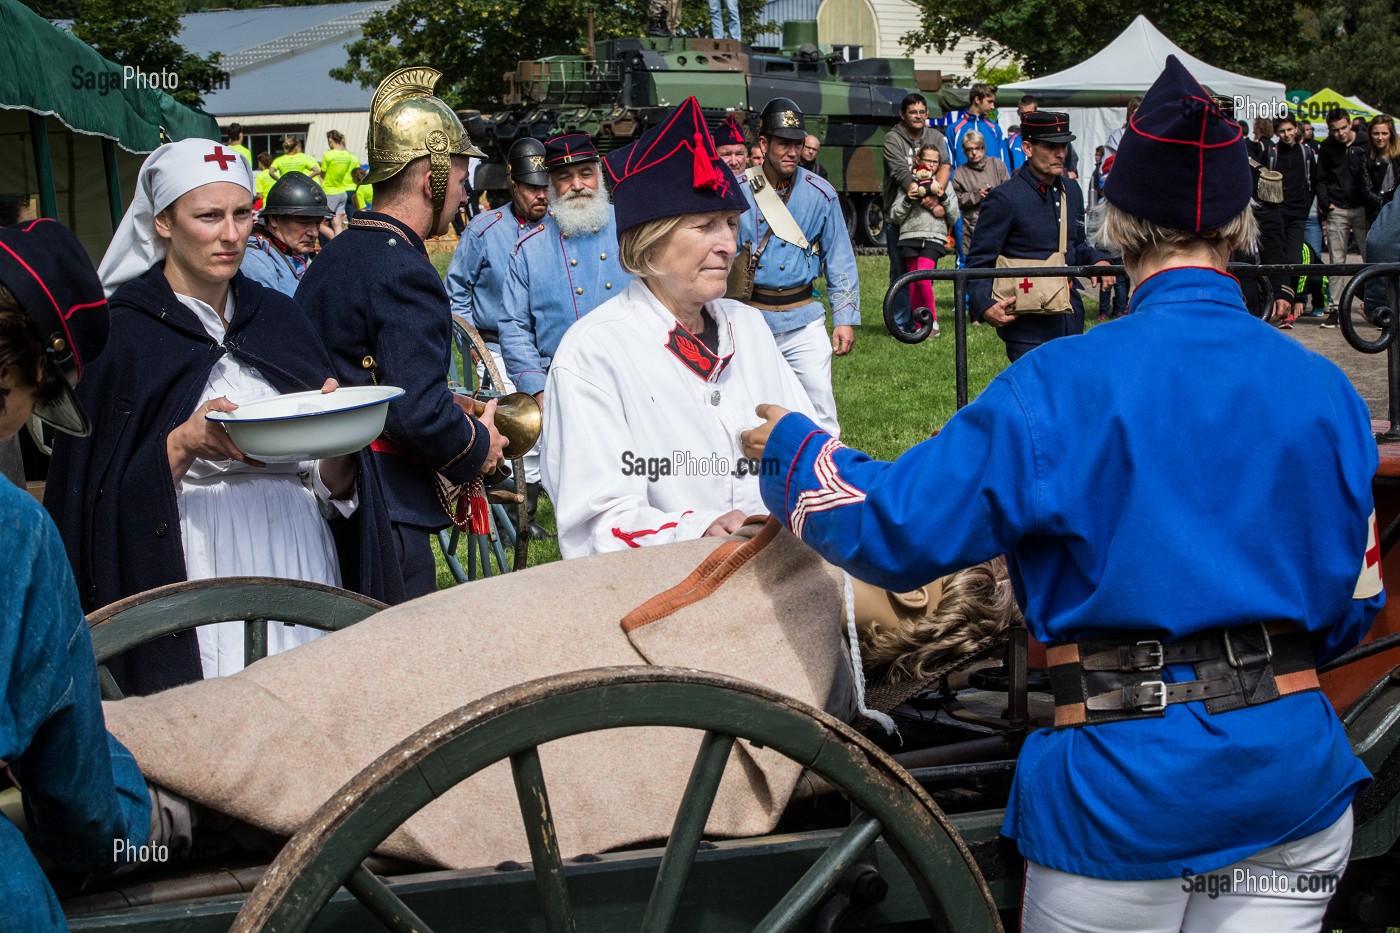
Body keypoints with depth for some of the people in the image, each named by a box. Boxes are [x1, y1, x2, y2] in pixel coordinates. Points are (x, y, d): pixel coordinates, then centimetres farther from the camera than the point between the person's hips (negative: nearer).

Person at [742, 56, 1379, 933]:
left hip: (1128, 795, -3)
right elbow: (1352, 603, 9)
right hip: (1299, 784, 4)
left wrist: (793, 448, 9)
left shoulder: (1061, 385, -11)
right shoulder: (1326, 389, 1)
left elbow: (898, 527, -9)